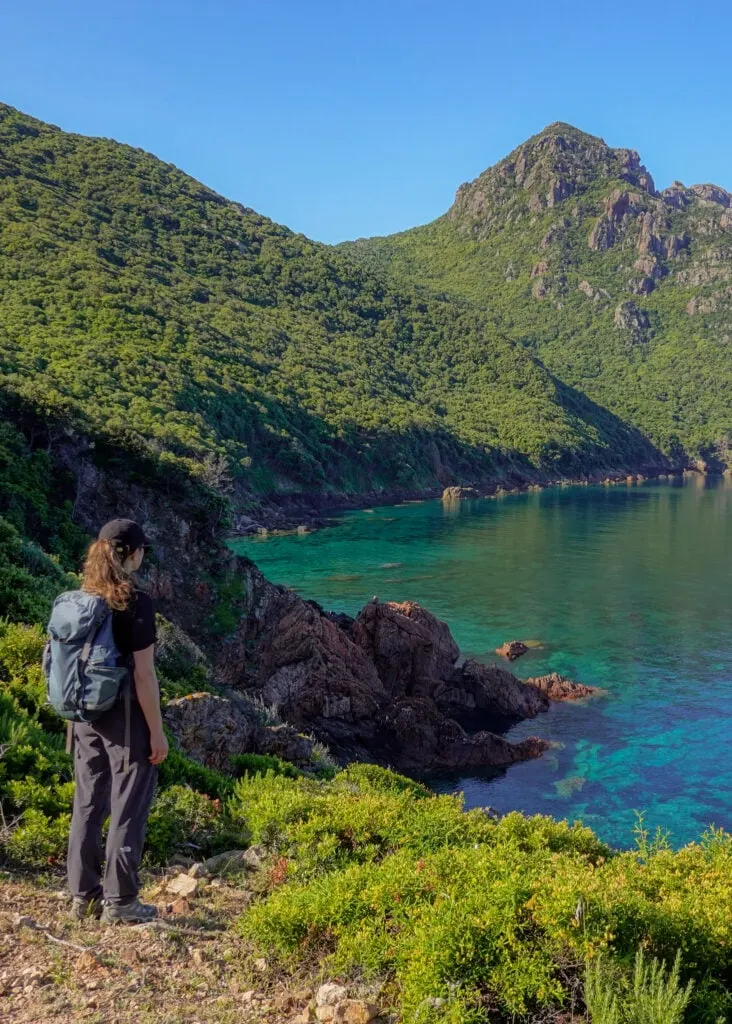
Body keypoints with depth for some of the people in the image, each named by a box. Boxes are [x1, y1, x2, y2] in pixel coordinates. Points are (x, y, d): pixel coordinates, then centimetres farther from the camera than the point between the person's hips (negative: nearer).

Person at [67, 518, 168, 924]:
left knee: (87, 805, 14)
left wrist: (81, 712, 19)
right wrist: (157, 732, -10)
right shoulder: (135, 603, -17)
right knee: (127, 810, 5)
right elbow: (143, 675, -17)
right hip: (125, 718, -7)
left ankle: (83, 895, 24)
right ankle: (119, 901, 13)